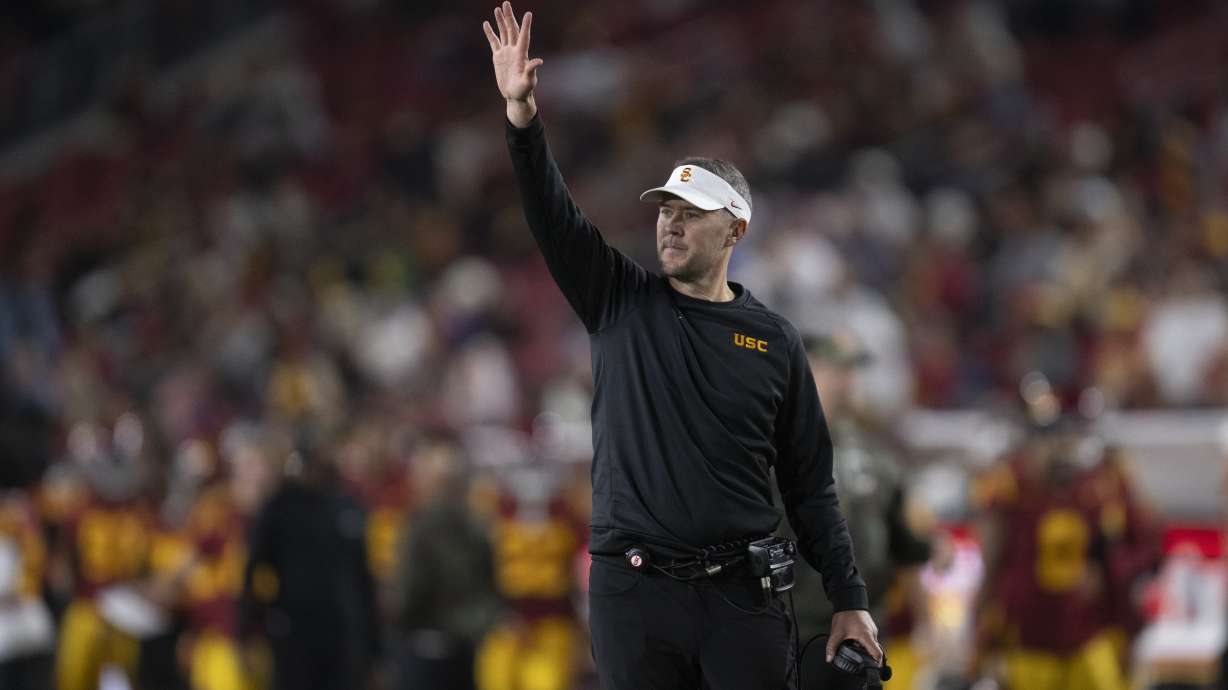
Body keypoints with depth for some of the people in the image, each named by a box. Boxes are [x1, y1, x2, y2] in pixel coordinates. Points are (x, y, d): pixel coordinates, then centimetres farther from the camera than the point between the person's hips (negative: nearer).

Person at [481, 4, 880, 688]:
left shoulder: (774, 339, 7)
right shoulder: (622, 304, 8)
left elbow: (811, 484, 8)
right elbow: (556, 221, -7)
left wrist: (850, 601, 5)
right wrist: (524, 120, -22)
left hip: (742, 596, 0)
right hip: (634, 589, 0)